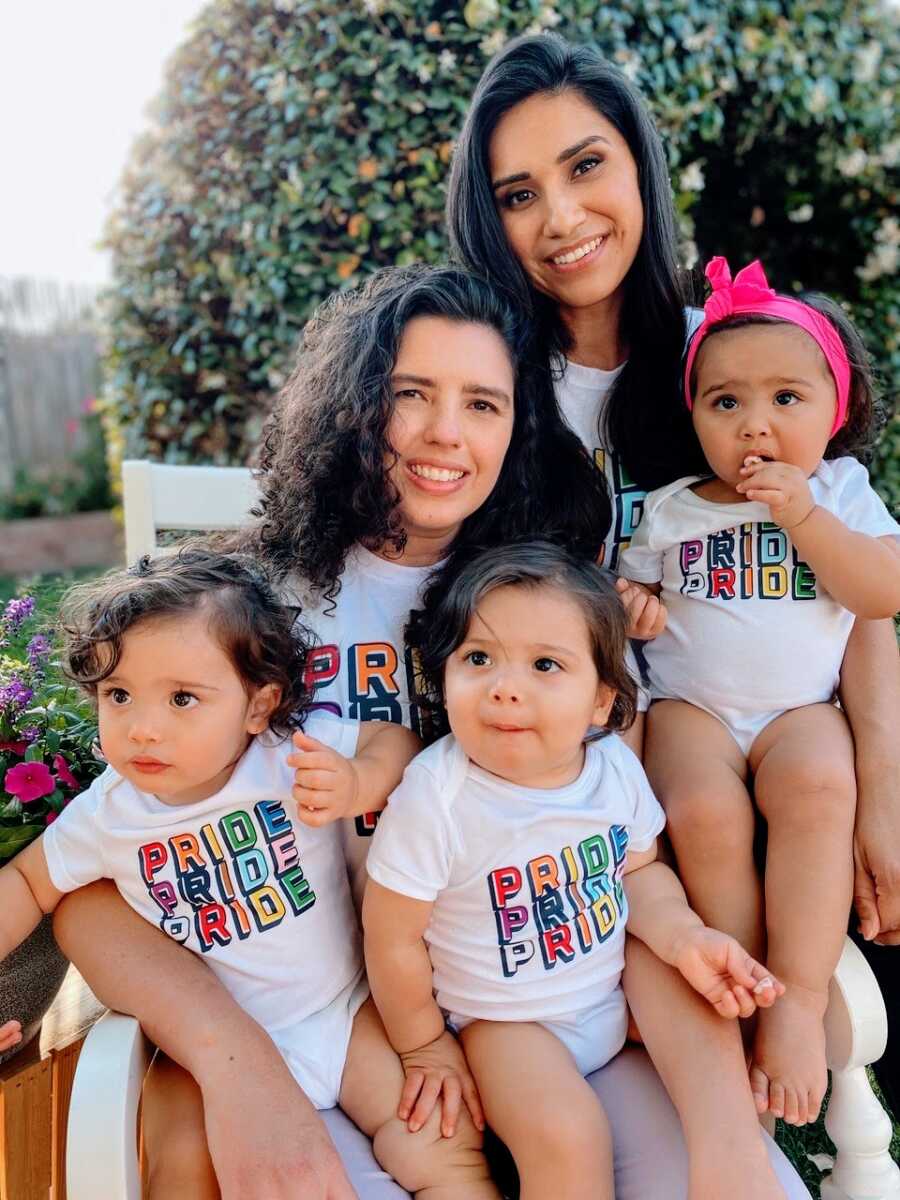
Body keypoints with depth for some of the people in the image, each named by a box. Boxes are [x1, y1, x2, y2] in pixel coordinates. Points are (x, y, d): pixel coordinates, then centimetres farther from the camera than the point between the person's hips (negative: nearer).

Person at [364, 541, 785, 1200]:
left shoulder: (615, 765, -14)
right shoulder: (436, 796, -29)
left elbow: (638, 870, 3)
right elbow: (392, 935, -17)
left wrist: (686, 937, -15)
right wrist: (424, 1046, -4)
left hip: (619, 986, 5)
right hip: (505, 1019, -5)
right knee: (569, 1137, -25)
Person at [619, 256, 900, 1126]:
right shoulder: (668, 510, 9)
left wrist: (803, 516, -13)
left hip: (801, 706, 0)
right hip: (689, 704, 1)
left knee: (817, 788, -33)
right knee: (705, 813, -30)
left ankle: (801, 1001, -24)